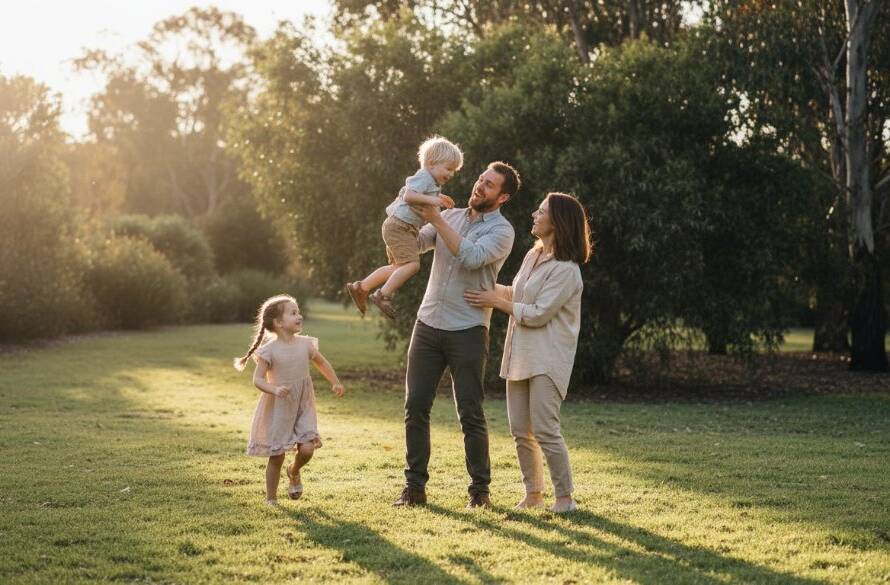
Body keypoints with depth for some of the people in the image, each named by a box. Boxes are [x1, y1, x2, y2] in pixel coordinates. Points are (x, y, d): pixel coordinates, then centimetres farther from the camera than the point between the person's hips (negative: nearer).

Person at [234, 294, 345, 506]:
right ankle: (271, 498, 19)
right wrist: (274, 389, -32)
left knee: (307, 449, -12)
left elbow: (322, 363, 18)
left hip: (303, 408, 3)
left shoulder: (306, 344, 0)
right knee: (276, 456, 1)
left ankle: (294, 472, 22)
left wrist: (335, 383, 21)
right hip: (278, 409, -3)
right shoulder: (269, 350, -13)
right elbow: (258, 379, -15)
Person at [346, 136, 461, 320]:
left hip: (404, 229, 11)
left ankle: (361, 288, 25)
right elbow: (408, 196, -29)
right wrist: (430, 199, -36)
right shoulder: (423, 177, -14)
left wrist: (439, 199, 20)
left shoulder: (432, 182, 18)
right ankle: (383, 295, -18)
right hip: (400, 225, -11)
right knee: (412, 263, -22)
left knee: (398, 267, 19)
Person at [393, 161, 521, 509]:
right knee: (416, 407, 3)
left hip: (467, 330, -5)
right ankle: (414, 486, 10)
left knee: (470, 414, -2)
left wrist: (435, 219, -20)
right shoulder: (450, 216, 13)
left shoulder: (501, 231, -5)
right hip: (427, 324, 5)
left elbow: (471, 257, -23)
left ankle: (479, 488, 9)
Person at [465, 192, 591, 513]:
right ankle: (533, 493, 19)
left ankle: (565, 497, -1)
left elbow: (538, 314, -19)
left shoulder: (565, 270, -16)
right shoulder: (533, 256, 12)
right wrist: (490, 288, 17)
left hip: (547, 359, -9)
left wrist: (494, 301, -11)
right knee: (520, 430, 10)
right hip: (520, 354, 9)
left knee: (545, 429, -11)